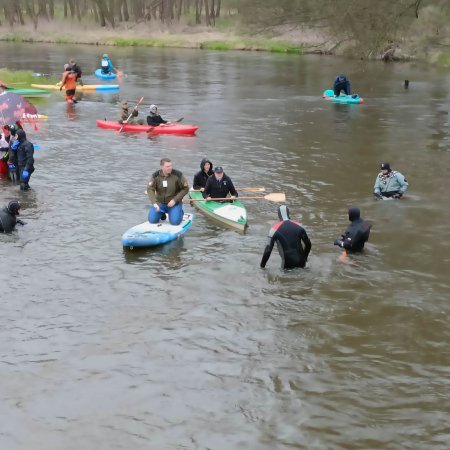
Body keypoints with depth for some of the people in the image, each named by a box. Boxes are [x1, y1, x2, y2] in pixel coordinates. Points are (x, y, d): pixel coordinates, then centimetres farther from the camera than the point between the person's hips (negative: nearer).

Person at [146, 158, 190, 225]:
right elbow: (150, 189, -15)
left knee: (175, 222, -19)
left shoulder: (178, 175, -15)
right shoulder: (156, 176, -10)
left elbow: (185, 189, -9)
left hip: (174, 203, -2)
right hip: (160, 202, 2)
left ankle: (180, 212, 16)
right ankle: (162, 213, 24)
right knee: (152, 220, -9)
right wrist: (154, 203, -30)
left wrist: (175, 200, -17)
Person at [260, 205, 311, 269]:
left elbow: (268, 249, -8)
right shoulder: (298, 226, 3)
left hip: (287, 265, -4)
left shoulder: (275, 229, -7)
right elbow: (308, 244, 10)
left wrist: (262, 266, 4)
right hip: (301, 263, 4)